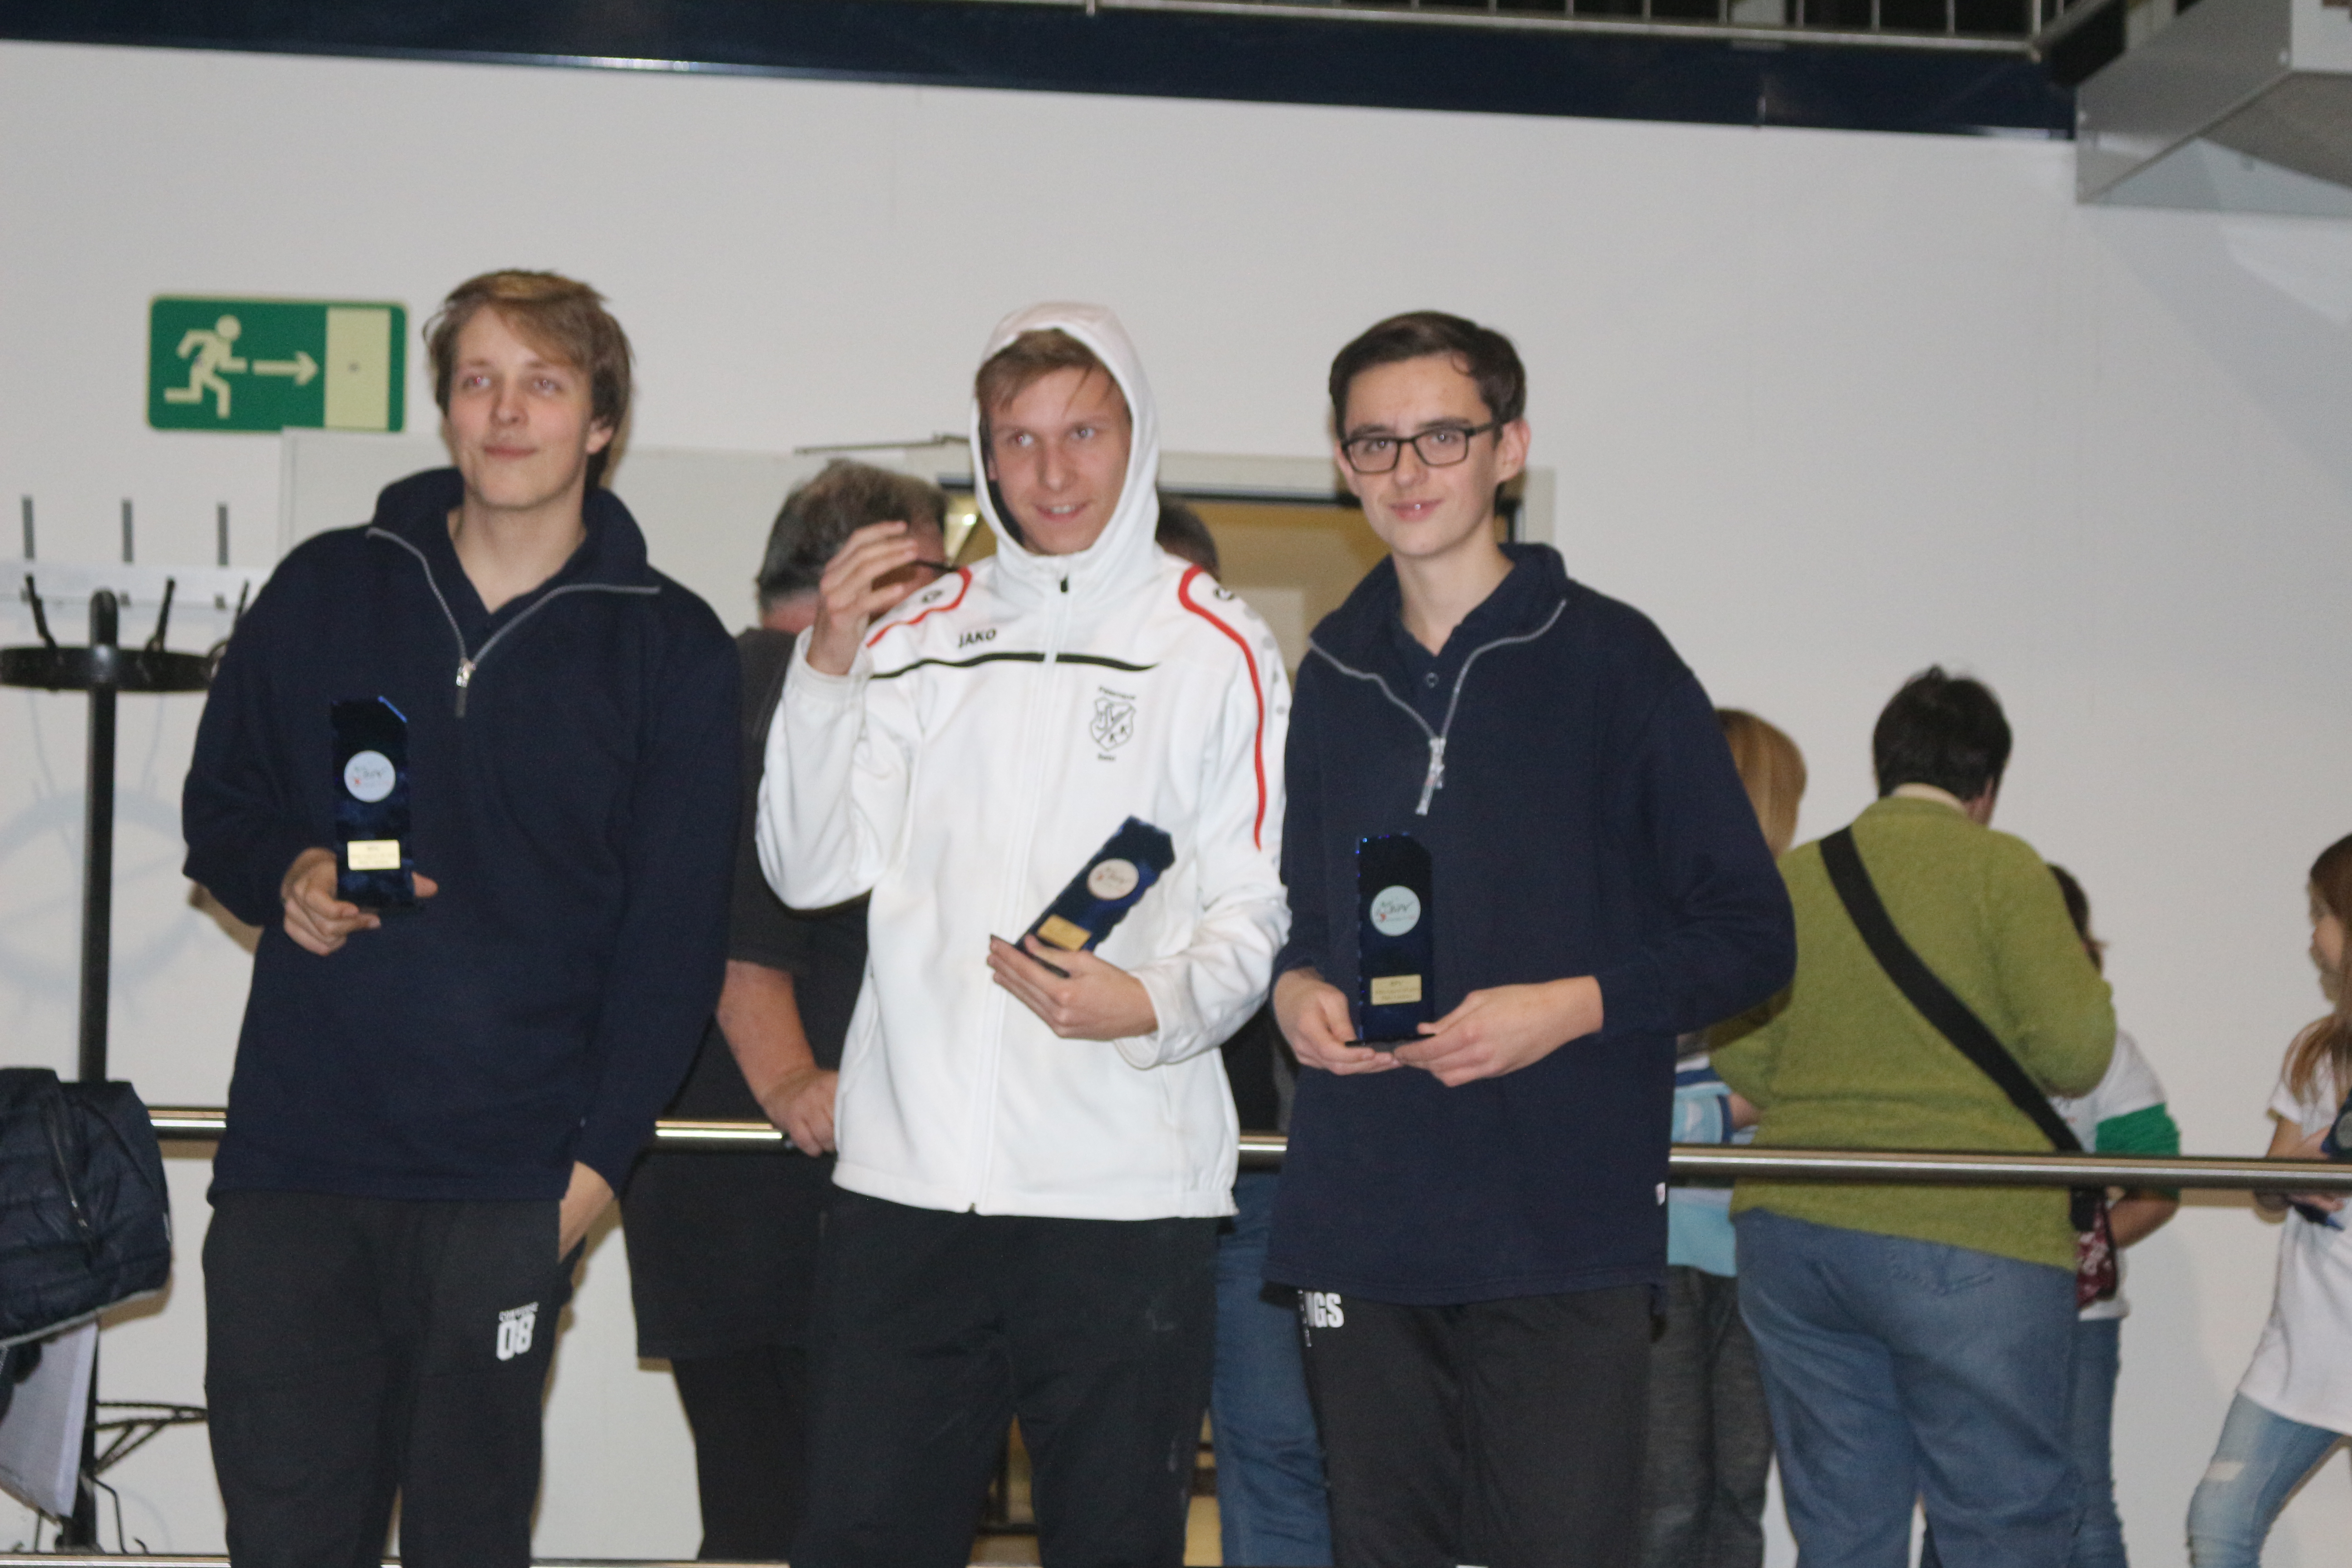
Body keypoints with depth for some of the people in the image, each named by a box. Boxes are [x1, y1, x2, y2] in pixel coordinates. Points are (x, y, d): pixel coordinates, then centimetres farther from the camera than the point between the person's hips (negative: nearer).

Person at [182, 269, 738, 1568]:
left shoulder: (669, 647, 3)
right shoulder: (326, 590, 9)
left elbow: (676, 927, 2)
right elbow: (219, 805, 18)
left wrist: (600, 1154, -5)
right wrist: (285, 877, -5)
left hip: (509, 1181, -1)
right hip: (294, 1159, 2)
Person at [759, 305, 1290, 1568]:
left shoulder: (1217, 646, 4)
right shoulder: (915, 637, 12)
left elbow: (1255, 910, 1)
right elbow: (812, 871, 5)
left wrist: (1153, 1006, -19)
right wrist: (828, 664, -6)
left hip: (1128, 1188, -2)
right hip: (906, 1174, 2)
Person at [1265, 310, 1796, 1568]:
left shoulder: (1609, 658, -1)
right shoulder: (1331, 677, 14)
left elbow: (1750, 934, -1)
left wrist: (1572, 1005, -15)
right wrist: (1294, 986, 2)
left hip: (1562, 1232, -4)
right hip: (1358, 1228, 5)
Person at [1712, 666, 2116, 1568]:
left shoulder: (1791, 876, 8)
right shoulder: (1997, 866, -3)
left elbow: (1741, 1060, 6)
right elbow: (2076, 1048, -10)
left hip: (1792, 1230, 5)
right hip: (1967, 1233, -5)